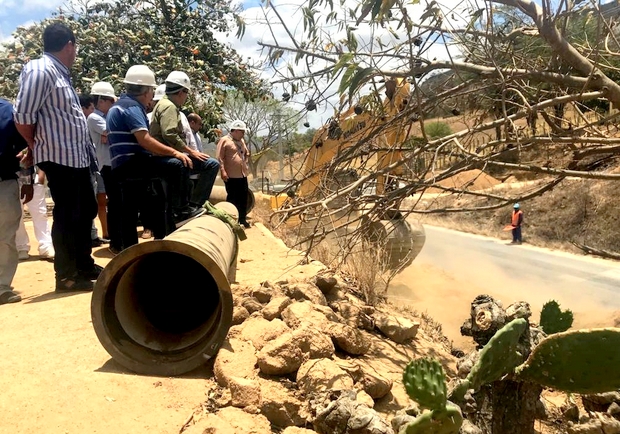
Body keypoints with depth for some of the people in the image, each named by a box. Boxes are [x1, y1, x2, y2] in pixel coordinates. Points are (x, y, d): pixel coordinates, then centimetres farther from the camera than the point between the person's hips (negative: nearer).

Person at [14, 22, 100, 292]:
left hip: (77, 156, 9)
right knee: (67, 216, -1)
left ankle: (84, 265, 30)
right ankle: (66, 276, 11)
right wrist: (36, 147, -1)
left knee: (87, 210, 16)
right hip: (60, 157, -9)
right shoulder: (40, 70, -12)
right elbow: (22, 115, -16)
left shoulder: (60, 73, 17)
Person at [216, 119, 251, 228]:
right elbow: (220, 158, -13)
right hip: (231, 175, -7)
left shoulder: (242, 141, 16)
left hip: (242, 175, 7)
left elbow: (247, 153, 31)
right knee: (232, 198, 0)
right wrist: (223, 171, -20)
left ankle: (242, 219, 21)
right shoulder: (224, 140, -7)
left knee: (243, 198, 10)